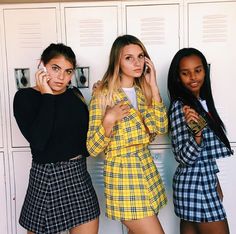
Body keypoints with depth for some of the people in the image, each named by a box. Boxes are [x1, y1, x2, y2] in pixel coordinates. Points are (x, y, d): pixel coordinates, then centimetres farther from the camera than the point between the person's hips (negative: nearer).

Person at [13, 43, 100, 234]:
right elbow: (38, 141, -23)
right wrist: (47, 95, -17)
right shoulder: (25, 97, -7)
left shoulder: (74, 94, 7)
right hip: (47, 177, -4)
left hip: (79, 175, 4)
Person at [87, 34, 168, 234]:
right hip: (122, 173, -6)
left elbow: (161, 128, -6)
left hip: (147, 170, 6)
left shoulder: (143, 91, 9)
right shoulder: (103, 94, -9)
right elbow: (93, 149, -10)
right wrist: (109, 120, -26)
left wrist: (153, 86, -6)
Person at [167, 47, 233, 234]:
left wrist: (215, 183, 19)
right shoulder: (180, 106, -16)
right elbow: (184, 157, -19)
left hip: (206, 182, 8)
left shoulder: (202, 101, 9)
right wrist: (197, 132, -35)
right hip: (196, 185, -8)